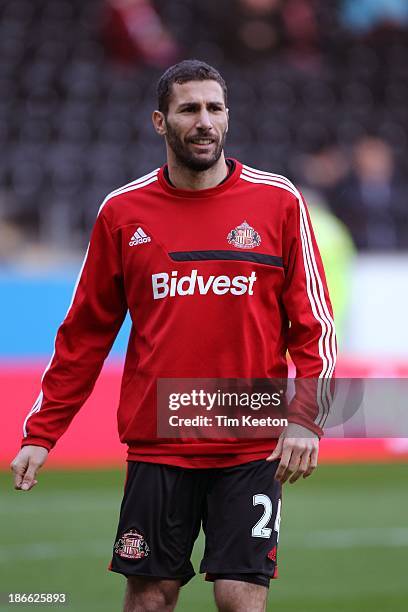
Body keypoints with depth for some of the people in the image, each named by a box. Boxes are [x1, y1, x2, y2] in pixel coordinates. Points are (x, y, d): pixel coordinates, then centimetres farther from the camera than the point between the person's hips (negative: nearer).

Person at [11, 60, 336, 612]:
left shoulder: (279, 202, 0)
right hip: (155, 447, 1)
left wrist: (306, 418, -11)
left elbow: (314, 324, 2)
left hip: (250, 451, -1)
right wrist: (41, 434, 6)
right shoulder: (122, 212, 4)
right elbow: (85, 334, 10)